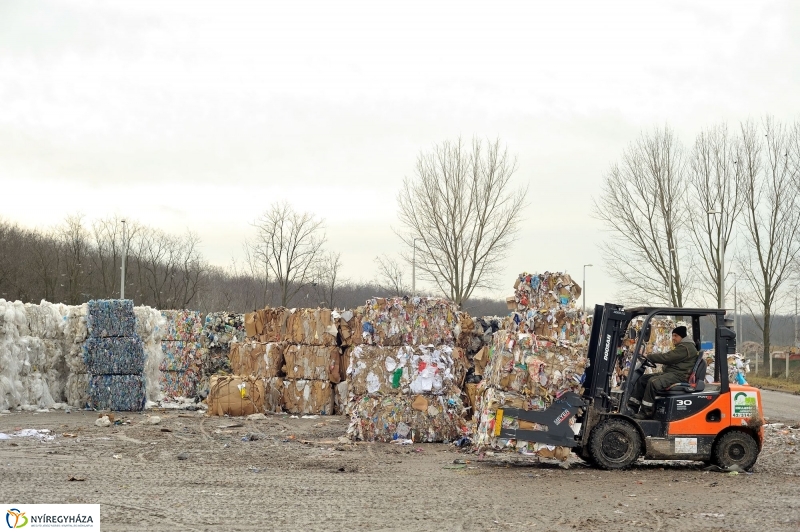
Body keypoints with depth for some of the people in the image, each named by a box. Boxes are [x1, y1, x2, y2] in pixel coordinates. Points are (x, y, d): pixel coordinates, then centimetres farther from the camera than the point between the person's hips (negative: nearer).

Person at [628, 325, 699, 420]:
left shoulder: (685, 348, -12)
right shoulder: (681, 347, 25)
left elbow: (666, 358, -17)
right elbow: (668, 358, 20)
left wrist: (648, 356, -11)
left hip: (678, 375, -11)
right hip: (669, 373, 11)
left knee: (653, 382, -32)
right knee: (642, 379, 3)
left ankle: (646, 412, -28)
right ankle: (632, 406, -6)